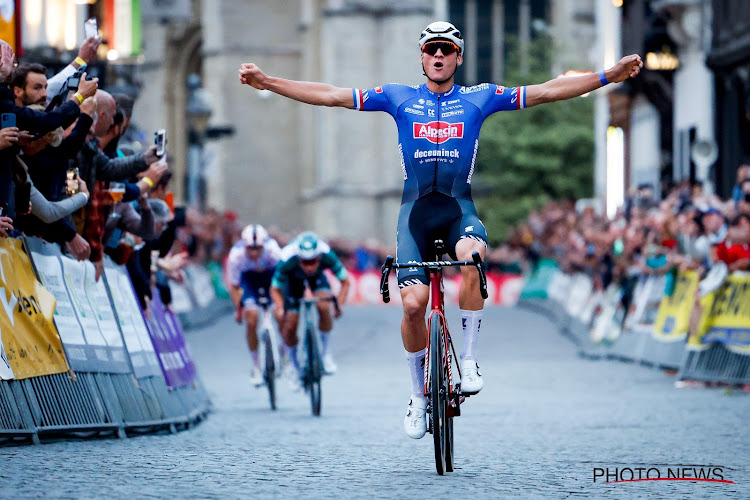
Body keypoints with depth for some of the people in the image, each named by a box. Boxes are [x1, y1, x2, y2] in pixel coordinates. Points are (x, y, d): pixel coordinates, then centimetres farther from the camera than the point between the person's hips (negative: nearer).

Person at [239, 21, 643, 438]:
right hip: (416, 209, 1)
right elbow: (332, 96, 5)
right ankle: (419, 395, 7)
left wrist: (611, 76, -4)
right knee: (413, 303, -14)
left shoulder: (479, 98, 7)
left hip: (459, 208, -1)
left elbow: (547, 92, 3)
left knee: (472, 256, -35)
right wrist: (267, 82, -1)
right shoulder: (399, 99, 8)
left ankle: (470, 360, -21)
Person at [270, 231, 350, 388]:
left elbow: (345, 282, -24)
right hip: (293, 278, 0)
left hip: (317, 277, 0)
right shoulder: (287, 261, -40)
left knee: (324, 307, -29)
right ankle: (295, 368, 21)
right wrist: (280, 307, -41)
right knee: (289, 328, -6)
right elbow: (275, 289, -23)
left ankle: (327, 353, -9)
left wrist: (339, 304, -38)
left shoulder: (327, 256, -39)